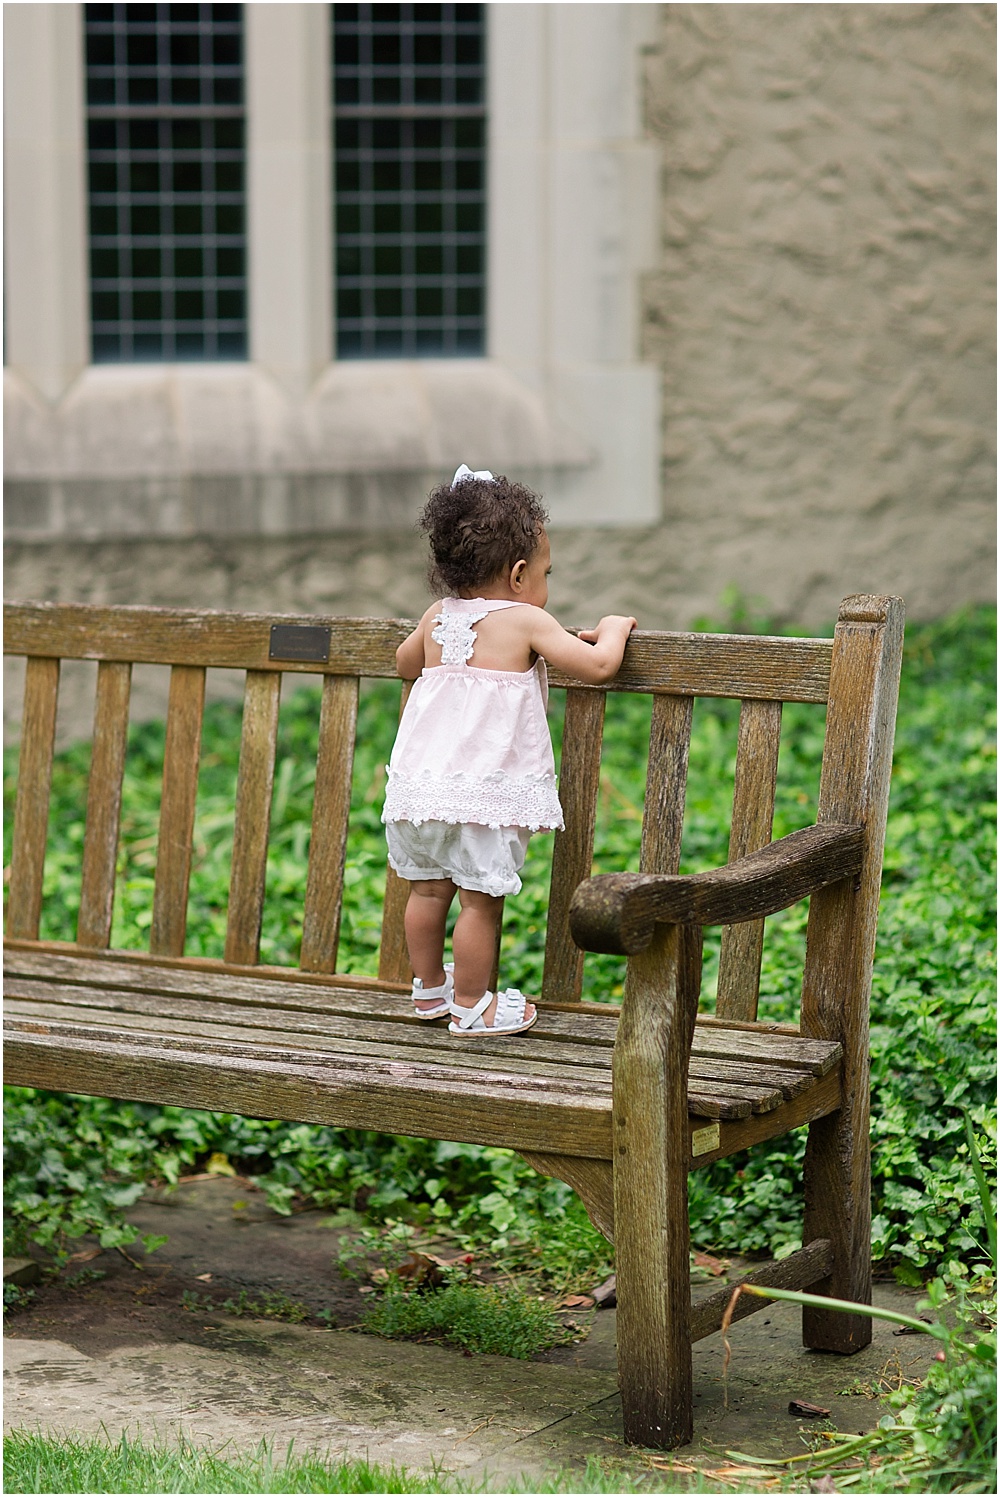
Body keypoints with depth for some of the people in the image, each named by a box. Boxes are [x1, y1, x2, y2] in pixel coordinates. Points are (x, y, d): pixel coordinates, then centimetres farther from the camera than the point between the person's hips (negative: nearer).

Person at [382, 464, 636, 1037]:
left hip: (422, 779, 7)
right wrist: (612, 629, 11)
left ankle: (430, 986, 31)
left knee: (428, 889, 17)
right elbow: (598, 667, -9)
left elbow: (406, 663, 32)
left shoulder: (438, 618, 11)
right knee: (481, 900, 1)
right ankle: (470, 1005, 7)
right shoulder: (527, 623, -8)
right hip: (486, 791, -7)